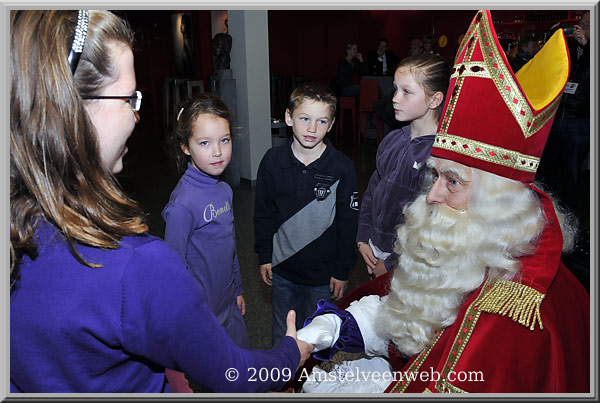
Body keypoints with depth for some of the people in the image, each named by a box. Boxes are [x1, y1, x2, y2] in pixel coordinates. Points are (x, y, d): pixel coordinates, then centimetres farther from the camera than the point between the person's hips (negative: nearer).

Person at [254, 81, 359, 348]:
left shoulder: (341, 167, -14)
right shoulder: (273, 161, -8)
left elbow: (348, 223, -7)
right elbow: (264, 213, 3)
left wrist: (342, 270, -4)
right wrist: (264, 256, 3)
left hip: (323, 276, -2)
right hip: (282, 269, 2)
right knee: (282, 335, 21)